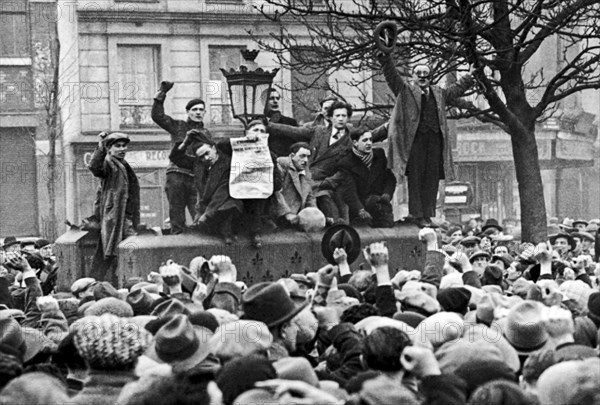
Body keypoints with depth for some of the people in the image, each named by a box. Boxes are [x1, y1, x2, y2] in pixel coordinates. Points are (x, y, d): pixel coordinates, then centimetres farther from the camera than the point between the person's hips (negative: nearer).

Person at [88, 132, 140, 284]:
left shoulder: (123, 165, 20)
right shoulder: (108, 163, -8)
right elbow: (94, 167, -34)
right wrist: (101, 148, -43)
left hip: (125, 216, 9)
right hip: (113, 216, -9)